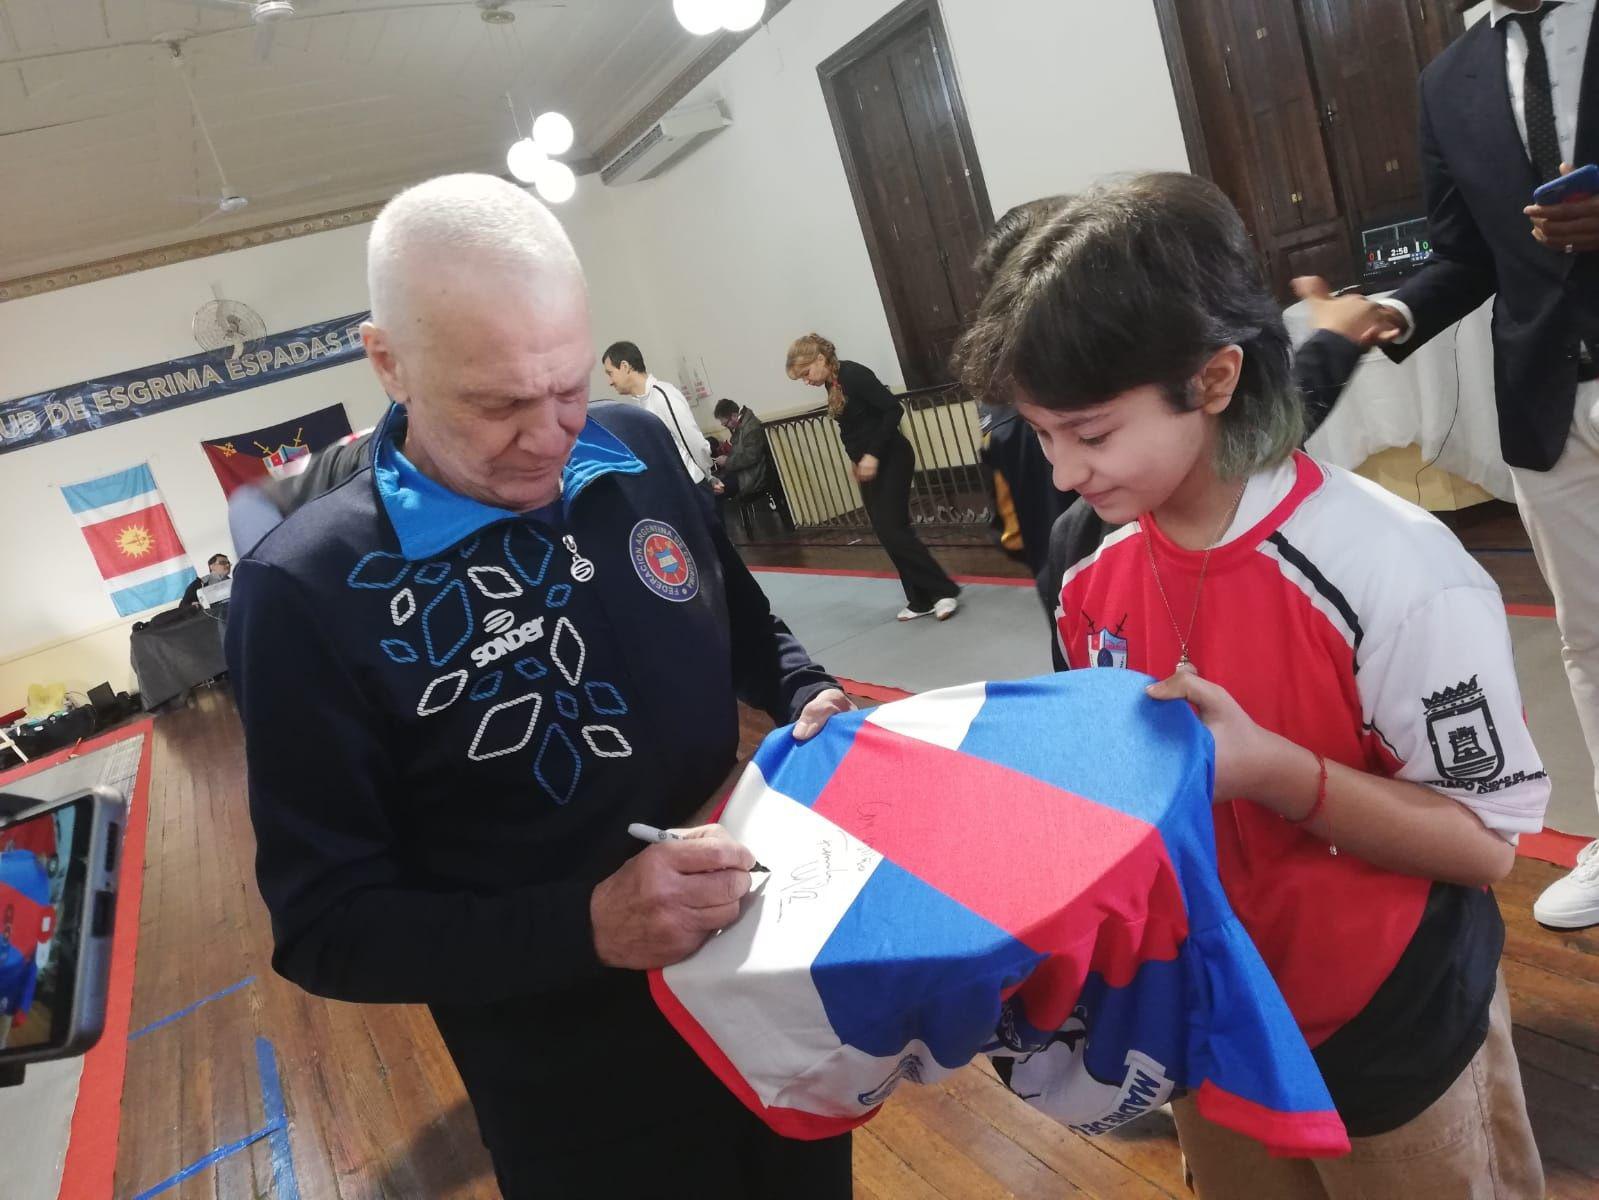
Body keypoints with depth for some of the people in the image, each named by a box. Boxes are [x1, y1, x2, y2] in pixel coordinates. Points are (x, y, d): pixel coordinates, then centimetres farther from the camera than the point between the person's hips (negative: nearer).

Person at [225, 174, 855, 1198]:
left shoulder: (637, 447, -6)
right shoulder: (310, 591, -20)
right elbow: (328, 928, -16)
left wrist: (809, 697, -10)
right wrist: (589, 924, -30)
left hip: (775, 971, 4)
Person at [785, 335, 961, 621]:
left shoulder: (854, 374, -18)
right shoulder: (831, 383, 7)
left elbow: (893, 410, -23)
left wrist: (873, 454, -23)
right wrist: (856, 459, 10)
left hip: (891, 458, -9)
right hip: (868, 464, 9)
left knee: (892, 529, -11)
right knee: (886, 532, 7)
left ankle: (944, 590, -1)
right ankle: (921, 599, 15)